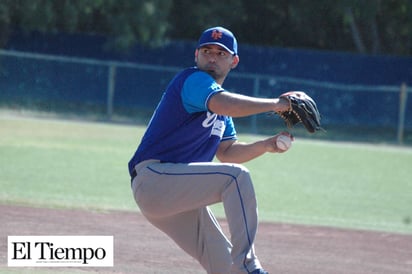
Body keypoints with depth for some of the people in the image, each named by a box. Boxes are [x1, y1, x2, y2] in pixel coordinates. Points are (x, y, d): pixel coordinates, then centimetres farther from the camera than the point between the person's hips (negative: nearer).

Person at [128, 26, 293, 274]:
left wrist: (266, 146, 3)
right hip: (154, 177, -10)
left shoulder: (218, 102, 21)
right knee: (237, 176, -25)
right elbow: (224, 105, -29)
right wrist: (275, 104, -23)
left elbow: (227, 152, 18)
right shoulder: (193, 79, -8)